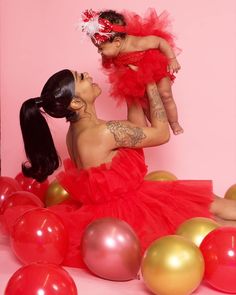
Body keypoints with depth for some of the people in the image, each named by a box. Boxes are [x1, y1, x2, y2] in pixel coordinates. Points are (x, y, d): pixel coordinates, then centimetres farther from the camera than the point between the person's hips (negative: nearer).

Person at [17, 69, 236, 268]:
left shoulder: (77, 130, 2)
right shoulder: (102, 133, -27)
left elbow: (137, 129, 12)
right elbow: (162, 133, -13)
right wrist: (150, 85, -5)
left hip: (114, 206, 9)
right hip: (127, 217, -9)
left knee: (212, 204, 10)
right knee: (213, 207, 1)